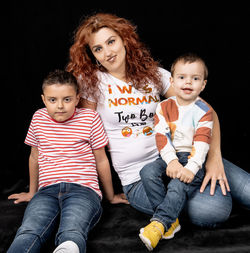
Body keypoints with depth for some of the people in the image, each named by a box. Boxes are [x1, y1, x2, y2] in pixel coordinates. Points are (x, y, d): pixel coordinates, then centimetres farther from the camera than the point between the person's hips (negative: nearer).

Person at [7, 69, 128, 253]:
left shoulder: (90, 118, 5)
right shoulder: (39, 118, 14)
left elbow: (101, 160, 12)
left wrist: (111, 196, 21)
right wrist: (32, 192, 35)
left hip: (83, 189, -2)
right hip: (47, 191, 3)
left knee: (71, 235, -37)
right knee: (27, 235, -31)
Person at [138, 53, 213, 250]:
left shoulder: (204, 111, -1)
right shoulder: (164, 107, 7)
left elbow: (201, 143, -11)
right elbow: (161, 136, -3)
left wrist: (191, 168, -25)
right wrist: (172, 161, -19)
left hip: (194, 160, -3)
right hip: (170, 157, 3)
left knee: (179, 185, -31)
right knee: (147, 172, -23)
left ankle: (158, 223, -28)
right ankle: (171, 221, -22)